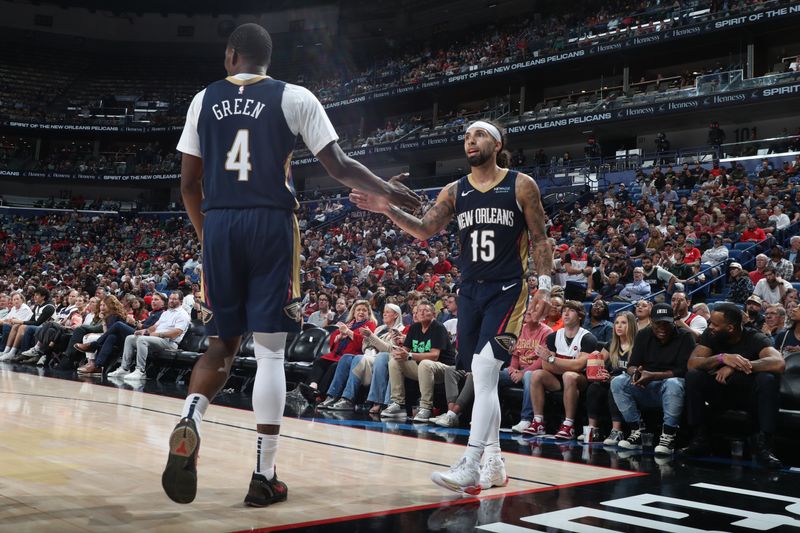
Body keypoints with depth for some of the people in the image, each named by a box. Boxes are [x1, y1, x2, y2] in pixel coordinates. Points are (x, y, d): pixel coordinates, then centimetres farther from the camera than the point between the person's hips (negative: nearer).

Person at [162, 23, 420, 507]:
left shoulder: (204, 99, 12)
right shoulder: (294, 97, 4)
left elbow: (189, 182, 12)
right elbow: (338, 166, -2)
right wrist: (387, 190, 11)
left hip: (219, 226, 3)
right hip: (271, 226, -3)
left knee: (223, 343, 15)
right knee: (270, 352, 1)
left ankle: (190, 419, -14)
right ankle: (264, 476, 4)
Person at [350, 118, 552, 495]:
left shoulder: (521, 185, -1)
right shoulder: (455, 191, 10)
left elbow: (540, 239, 0)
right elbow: (426, 230, 2)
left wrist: (544, 286, -8)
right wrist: (389, 210, -13)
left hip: (507, 290, -5)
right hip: (470, 291, 5)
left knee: (485, 376, -18)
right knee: (482, 381, 9)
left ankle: (470, 467, -20)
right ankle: (494, 463, 20)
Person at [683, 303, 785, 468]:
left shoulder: (755, 339, -15)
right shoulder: (710, 335, -7)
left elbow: (779, 363, -35)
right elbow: (692, 363, -20)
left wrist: (735, 367, -36)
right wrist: (722, 358, -38)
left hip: (749, 395, -2)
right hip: (719, 392, 3)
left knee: (768, 379, -32)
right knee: (693, 375, -23)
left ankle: (762, 444, -28)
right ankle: (700, 437, -18)